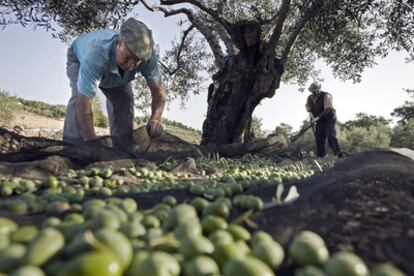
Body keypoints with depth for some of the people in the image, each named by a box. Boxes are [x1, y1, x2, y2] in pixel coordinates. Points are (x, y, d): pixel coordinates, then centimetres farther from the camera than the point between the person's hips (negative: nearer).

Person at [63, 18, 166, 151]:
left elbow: (158, 90, -28)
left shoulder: (147, 54, -36)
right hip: (79, 58, -3)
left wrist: (155, 118, -48)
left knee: (125, 100, -14)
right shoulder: (96, 52, -48)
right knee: (79, 96, -31)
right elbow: (83, 101, -48)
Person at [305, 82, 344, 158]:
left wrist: (318, 117, -26)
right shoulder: (310, 98, 4)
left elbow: (328, 109, -22)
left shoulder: (326, 96, -15)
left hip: (329, 119, -6)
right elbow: (307, 106, 22)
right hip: (319, 122, 6)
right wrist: (311, 114, 2)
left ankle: (339, 153, -12)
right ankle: (320, 156, 12)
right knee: (319, 139, 4)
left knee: (331, 137, -17)